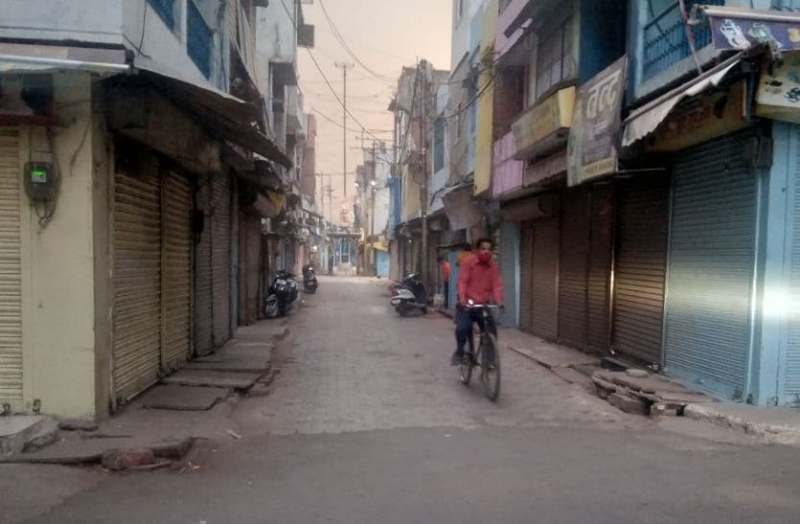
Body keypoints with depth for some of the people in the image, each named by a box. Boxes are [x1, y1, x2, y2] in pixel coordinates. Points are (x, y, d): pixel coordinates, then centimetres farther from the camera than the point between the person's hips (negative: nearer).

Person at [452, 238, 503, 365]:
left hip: (484, 304, 3)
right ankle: (459, 351, 8)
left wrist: (499, 301, -22)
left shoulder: (493, 266, 2)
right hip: (467, 303, -3)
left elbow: (497, 284, -6)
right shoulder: (468, 262, -8)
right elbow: (462, 281, -15)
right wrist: (462, 298, -30)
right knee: (462, 328, -20)